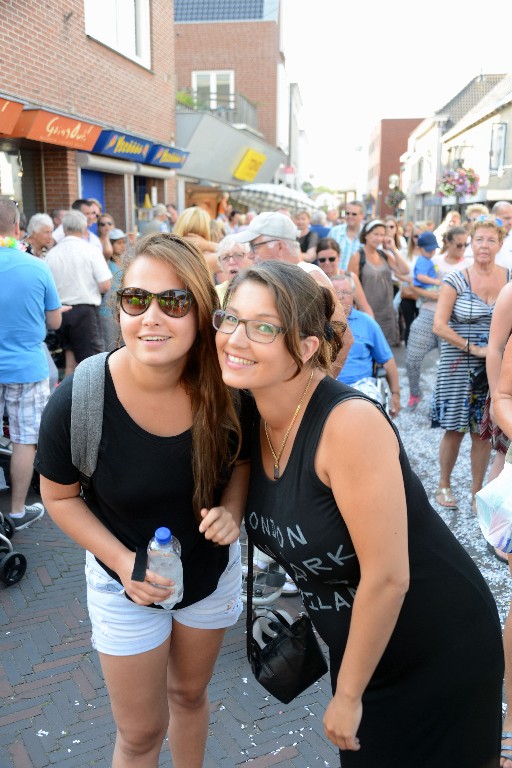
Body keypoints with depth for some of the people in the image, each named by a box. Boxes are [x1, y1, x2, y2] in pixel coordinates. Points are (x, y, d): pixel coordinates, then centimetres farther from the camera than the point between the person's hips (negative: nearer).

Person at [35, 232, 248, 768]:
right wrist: (123, 561, -23)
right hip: (126, 583, -2)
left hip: (212, 572, 3)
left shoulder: (223, 390, -23)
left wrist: (231, 510, -21)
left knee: (189, 694, 29)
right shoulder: (77, 402, -29)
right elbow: (59, 497, -12)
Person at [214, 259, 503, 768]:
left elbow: (387, 577, -27)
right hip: (357, 641, 7)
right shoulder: (254, 421, -8)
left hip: (441, 647, -6)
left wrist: (348, 694, -17)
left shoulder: (350, 422, -31)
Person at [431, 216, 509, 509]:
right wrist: (473, 348, -15)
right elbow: (439, 326, -11)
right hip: (459, 366, -2)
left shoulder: (508, 278, 2)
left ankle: (477, 491, 24)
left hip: (494, 369, 2)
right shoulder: (456, 280, -6)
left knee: (483, 431, 9)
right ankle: (444, 485, 25)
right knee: (455, 429, 5)